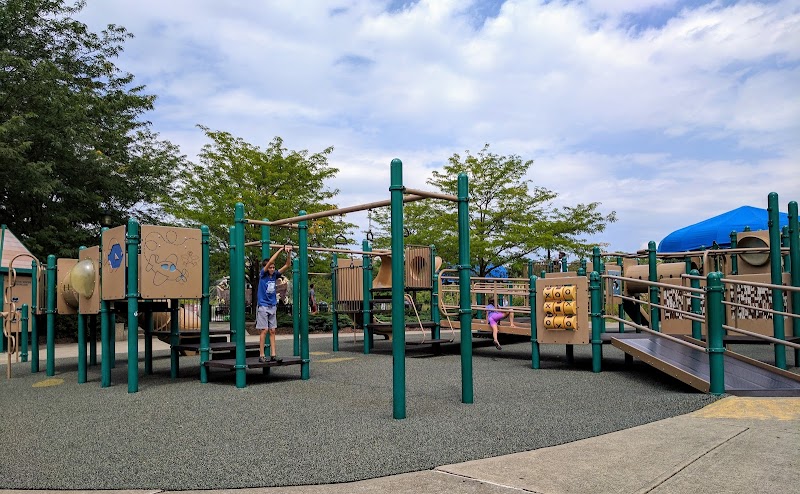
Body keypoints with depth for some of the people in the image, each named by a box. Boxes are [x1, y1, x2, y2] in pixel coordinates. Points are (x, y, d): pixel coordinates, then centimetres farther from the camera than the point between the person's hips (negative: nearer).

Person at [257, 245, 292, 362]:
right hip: (263, 306, -5)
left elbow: (287, 265, 2)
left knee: (272, 331, 4)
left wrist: (289, 253, -12)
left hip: (273, 306, 5)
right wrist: (280, 250, -24)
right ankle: (261, 356, -1)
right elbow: (269, 262, -22)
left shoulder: (275, 275, 6)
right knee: (264, 330, -6)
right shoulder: (263, 275, -7)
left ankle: (273, 355, 5)